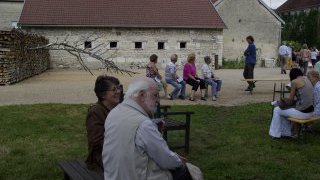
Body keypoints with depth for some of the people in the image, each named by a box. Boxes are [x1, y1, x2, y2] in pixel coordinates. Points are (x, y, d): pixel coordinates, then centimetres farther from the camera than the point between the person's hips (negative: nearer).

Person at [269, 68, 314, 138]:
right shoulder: (307, 80, 12)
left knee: (277, 110, 13)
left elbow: (291, 100, -5)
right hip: (310, 112, 8)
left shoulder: (294, 82, -11)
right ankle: (286, 132, 36)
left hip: (302, 113, -8)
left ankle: (276, 133, 27)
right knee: (285, 110, 29)